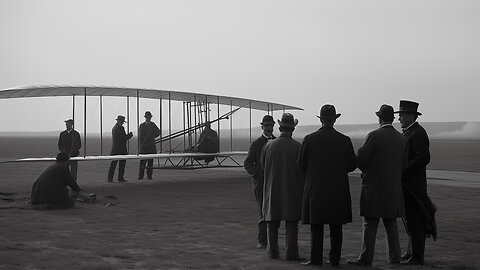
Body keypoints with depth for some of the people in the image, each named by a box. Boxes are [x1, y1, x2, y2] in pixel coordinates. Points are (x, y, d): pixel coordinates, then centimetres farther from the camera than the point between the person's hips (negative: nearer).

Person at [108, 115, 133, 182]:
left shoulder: (114, 127, 17)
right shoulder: (119, 128, -14)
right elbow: (124, 138, -15)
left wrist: (128, 135, 11)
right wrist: (131, 135, 1)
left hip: (114, 149, 9)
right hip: (121, 149, -9)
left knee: (113, 163, 7)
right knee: (122, 163, -2)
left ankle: (110, 178, 6)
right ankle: (120, 178, 0)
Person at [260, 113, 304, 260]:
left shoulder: (269, 146, -5)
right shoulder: (297, 147, -11)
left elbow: (262, 165, 8)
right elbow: (303, 169, -7)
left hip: (272, 189, 2)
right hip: (292, 190, -2)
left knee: (272, 221, 13)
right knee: (291, 222, 3)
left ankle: (272, 250, 18)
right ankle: (291, 252, 0)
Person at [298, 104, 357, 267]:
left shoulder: (309, 139, -5)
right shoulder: (344, 140, -2)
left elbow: (301, 165, 0)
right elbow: (352, 165, 4)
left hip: (315, 188, -1)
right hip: (338, 189, 1)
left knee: (316, 226, 4)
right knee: (336, 227, 8)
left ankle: (316, 259, 5)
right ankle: (335, 259, 11)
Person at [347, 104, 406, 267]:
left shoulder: (374, 136, -12)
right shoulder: (400, 138, 6)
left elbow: (360, 160, -11)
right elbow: (402, 164, 11)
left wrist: (366, 172, 9)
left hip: (374, 186, -6)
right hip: (394, 187, 6)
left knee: (370, 224, -2)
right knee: (391, 223, 13)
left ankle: (366, 258, -1)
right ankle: (395, 257, 17)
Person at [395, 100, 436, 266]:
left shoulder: (418, 133, -14)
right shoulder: (408, 133, 16)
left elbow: (424, 158, -22)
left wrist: (402, 172, -21)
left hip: (412, 184, -10)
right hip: (406, 183, 10)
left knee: (414, 220, -5)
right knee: (411, 219, 15)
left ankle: (417, 257, 1)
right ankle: (412, 253, 23)